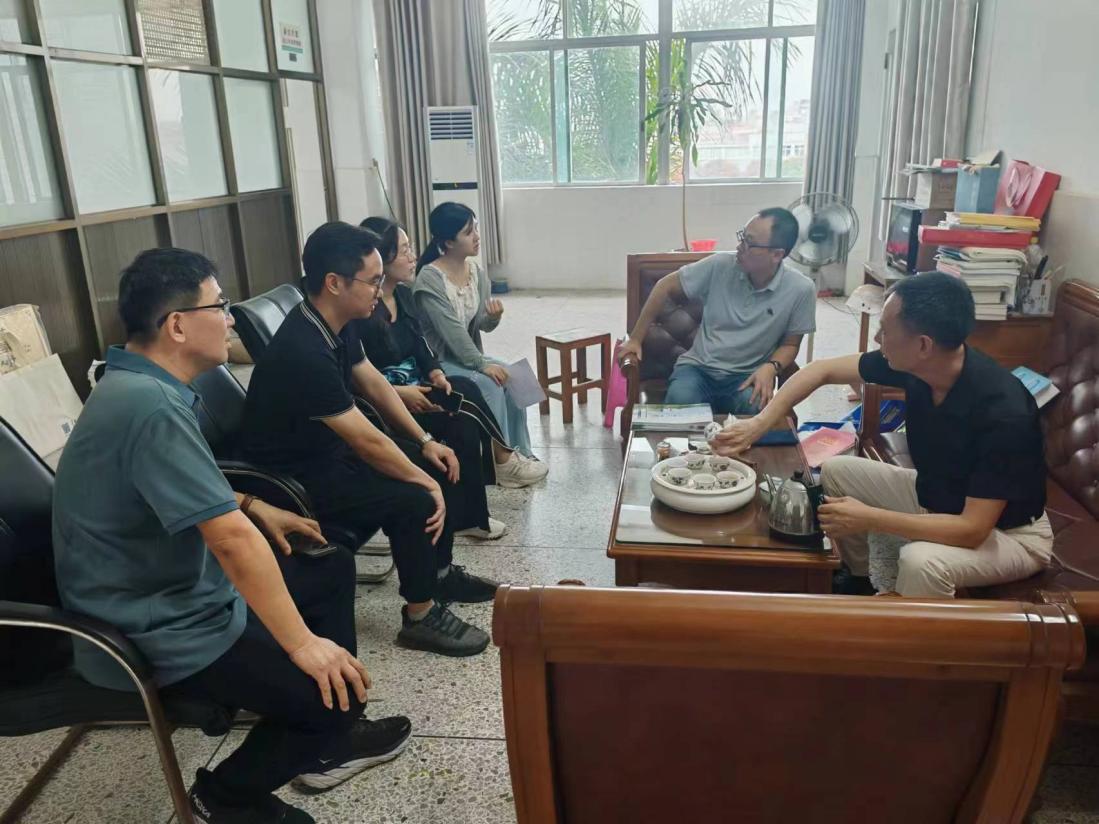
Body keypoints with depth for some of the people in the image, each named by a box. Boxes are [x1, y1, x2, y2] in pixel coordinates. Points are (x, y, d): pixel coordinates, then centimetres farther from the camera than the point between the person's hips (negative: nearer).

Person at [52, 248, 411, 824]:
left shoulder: (137, 384, 5)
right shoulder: (150, 406, -30)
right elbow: (232, 539, -32)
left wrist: (255, 508, 10)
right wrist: (302, 644, -26)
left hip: (180, 591, 11)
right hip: (158, 634, -11)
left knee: (332, 570, 15)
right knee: (334, 690, -17)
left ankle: (325, 742, 28)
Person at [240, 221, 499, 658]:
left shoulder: (335, 325, -3)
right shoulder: (303, 352, -32)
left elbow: (375, 384, 10)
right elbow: (368, 442, -29)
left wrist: (425, 442, 4)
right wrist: (425, 483, -17)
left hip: (331, 449, 9)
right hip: (296, 477, -9)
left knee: (440, 466, 6)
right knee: (414, 500, -24)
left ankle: (439, 572, 23)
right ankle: (420, 615, -3)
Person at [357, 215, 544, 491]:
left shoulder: (403, 293, 9)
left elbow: (421, 345, 10)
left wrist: (436, 374, -8)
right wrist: (398, 393, -26)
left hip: (414, 388, 8)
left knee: (464, 387, -16)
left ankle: (501, 462, -7)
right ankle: (502, 462, 4)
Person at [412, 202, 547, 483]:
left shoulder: (477, 272, 2)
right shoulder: (430, 279, -21)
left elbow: (482, 325, 2)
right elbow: (452, 331, -24)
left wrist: (494, 316, -21)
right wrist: (482, 364, -23)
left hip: (467, 354, 7)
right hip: (437, 361, -7)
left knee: (511, 377, -13)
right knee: (489, 383, -25)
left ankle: (519, 451, -3)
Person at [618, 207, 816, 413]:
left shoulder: (801, 290, -10)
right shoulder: (720, 265, -9)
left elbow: (790, 343, 4)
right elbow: (666, 287, 2)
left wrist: (771, 368, -19)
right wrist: (635, 339, 3)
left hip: (747, 376, 0)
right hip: (698, 367, 0)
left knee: (756, 407, -34)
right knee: (679, 400, -33)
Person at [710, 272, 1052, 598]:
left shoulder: (1004, 412, -35)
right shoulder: (914, 363, -16)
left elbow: (973, 529, -34)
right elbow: (823, 370, -4)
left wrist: (868, 519, -32)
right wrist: (760, 422, -15)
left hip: (1011, 533, -7)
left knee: (922, 562, -36)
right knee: (835, 471, 4)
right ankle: (858, 583, 23)